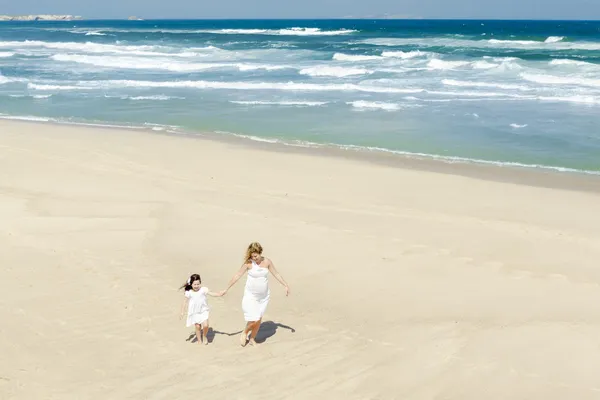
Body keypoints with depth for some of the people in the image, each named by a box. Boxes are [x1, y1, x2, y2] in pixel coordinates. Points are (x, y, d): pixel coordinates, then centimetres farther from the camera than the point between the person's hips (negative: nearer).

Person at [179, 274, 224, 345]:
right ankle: (199, 340, 25)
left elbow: (212, 294, -11)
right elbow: (185, 302, -2)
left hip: (203, 311, 0)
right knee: (197, 327, 4)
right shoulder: (189, 292, -10)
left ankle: (204, 336, 17)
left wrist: (219, 294, -28)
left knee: (205, 325, -13)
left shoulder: (203, 289, -10)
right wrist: (182, 313, -1)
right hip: (195, 312, 0)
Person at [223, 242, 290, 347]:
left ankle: (252, 339, 31)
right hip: (251, 295, -3)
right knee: (254, 319, -12)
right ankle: (245, 332, 19)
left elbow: (276, 274, 6)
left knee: (259, 319, 11)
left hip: (264, 295, 4)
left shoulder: (267, 262, -5)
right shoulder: (248, 263, -14)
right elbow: (237, 276, -7)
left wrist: (286, 286, 6)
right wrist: (226, 289, -5)